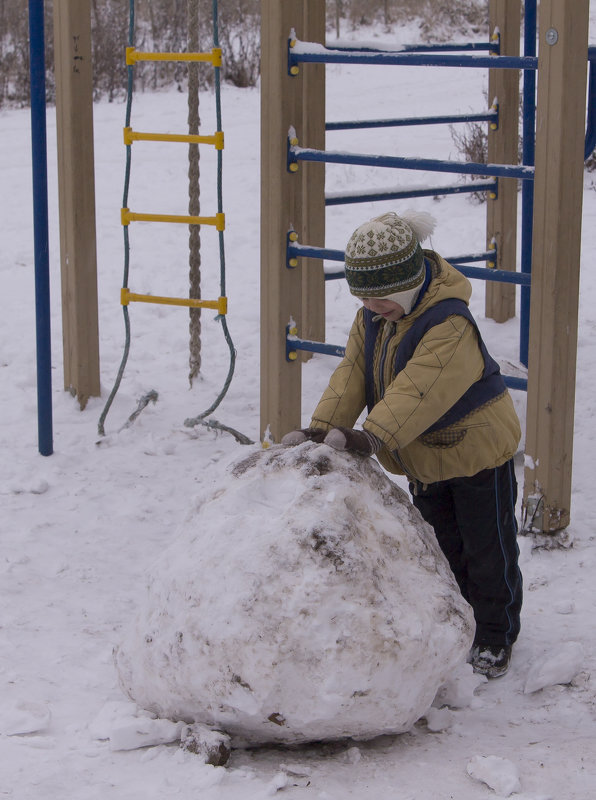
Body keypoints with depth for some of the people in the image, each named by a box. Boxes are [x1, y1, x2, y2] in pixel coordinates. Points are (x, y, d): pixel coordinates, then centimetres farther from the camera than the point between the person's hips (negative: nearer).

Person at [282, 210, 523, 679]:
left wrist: (372, 436, -50)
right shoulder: (371, 318, -5)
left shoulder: (450, 325, -32)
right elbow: (352, 374, -10)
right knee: (439, 546, 18)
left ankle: (496, 637, 21)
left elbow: (418, 388, -41)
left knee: (487, 550, 5)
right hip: (424, 458, 7)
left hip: (477, 449, -7)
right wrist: (322, 428, -25)